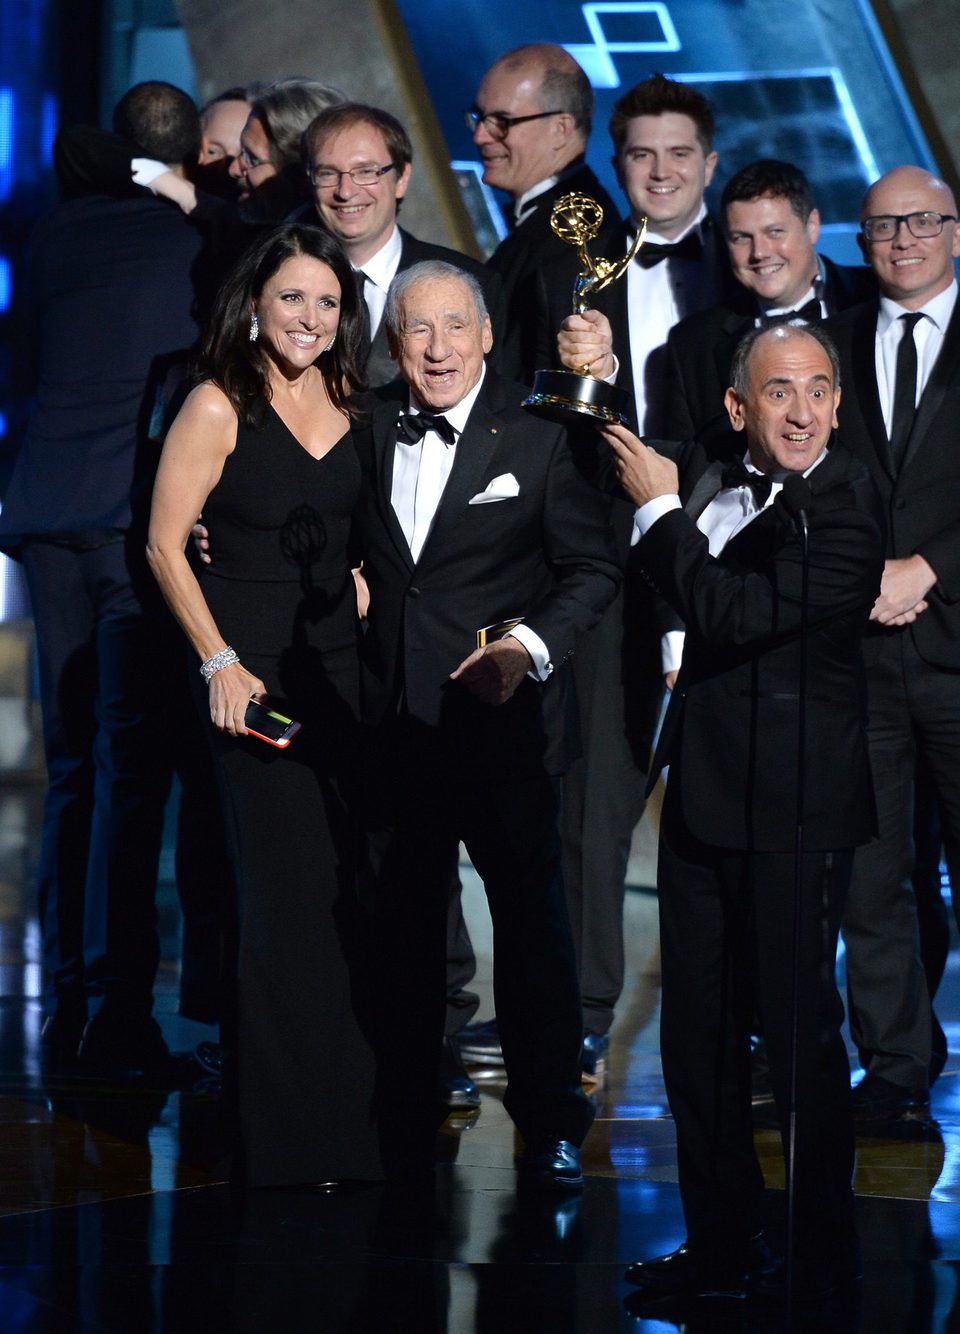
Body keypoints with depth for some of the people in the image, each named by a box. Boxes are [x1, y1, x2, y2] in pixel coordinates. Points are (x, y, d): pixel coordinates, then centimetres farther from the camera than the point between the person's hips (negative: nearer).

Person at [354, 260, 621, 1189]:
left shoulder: (539, 440, -4)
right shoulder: (369, 437, 8)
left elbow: (594, 571, -4)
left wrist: (531, 644, -17)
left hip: (501, 724, -4)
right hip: (394, 728, 4)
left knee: (532, 925, 2)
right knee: (401, 934, 10)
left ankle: (550, 1127, 12)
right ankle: (406, 1130, 20)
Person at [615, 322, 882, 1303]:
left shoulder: (843, 509, -15)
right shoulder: (711, 482, 8)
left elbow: (735, 613, -24)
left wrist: (661, 507, -14)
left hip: (791, 812, -8)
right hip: (704, 797, 8)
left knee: (798, 1029, -1)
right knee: (698, 1035, 13)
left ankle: (824, 1258, 11)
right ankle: (721, 1241, 23)